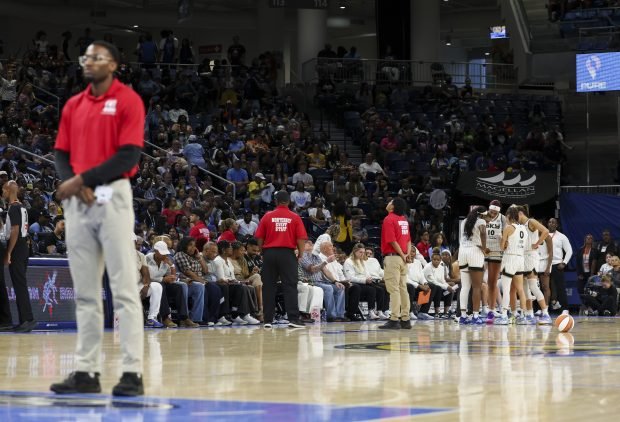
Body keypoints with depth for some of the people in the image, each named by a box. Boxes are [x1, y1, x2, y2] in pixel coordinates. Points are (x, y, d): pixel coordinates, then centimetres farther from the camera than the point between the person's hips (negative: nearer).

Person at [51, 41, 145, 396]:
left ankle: (133, 372, -8)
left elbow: (129, 155, -11)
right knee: (85, 291, 7)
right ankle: (87, 371, 10)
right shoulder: (73, 105, 15)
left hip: (112, 197, -6)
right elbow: (62, 154, 13)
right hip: (77, 201, 6)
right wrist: (74, 185, -7)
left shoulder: (128, 100, -3)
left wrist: (82, 179, -12)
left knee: (124, 288, -7)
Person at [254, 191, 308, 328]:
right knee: (290, 286, -1)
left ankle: (268, 320, 7)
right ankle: (293, 318, -8)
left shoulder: (267, 216, 4)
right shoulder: (295, 218, 1)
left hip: (269, 253, 1)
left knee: (268, 287, 6)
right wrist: (301, 255, 7)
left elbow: (259, 238, 3)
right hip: (287, 253, -1)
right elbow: (301, 239, -4)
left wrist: (262, 252, 16)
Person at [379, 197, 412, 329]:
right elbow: (408, 239, 13)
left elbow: (392, 240, -16)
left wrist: (402, 255, -9)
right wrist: (407, 254, 3)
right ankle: (405, 319, 12)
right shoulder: (404, 220, 14)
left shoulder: (389, 219, -10)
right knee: (403, 289, 11)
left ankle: (394, 320, -9)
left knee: (394, 290, -7)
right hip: (403, 259, 8)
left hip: (392, 257, -8)